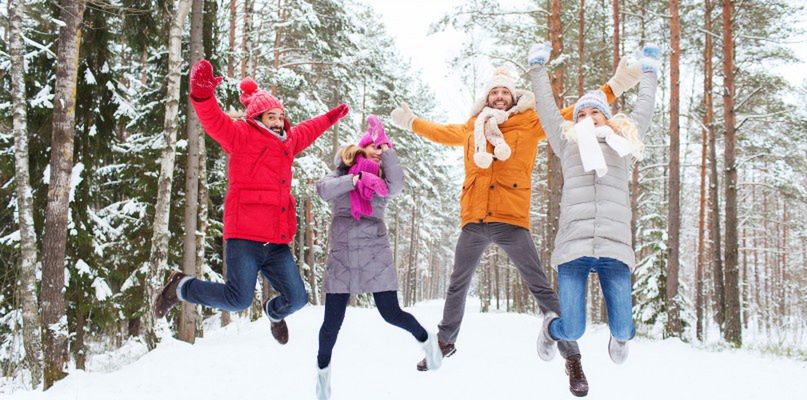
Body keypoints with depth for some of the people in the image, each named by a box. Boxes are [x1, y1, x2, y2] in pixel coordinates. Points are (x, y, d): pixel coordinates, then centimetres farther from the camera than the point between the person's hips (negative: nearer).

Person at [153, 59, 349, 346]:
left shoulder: (288, 142, 21)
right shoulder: (242, 136, 1)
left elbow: (307, 131, 41)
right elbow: (214, 121, -16)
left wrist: (331, 117, 53)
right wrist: (202, 93, -34)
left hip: (277, 243, 7)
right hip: (245, 238, -7)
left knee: (296, 298, 2)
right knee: (239, 299, -15)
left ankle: (274, 311, 39)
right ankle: (181, 287, 10)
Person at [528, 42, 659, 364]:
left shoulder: (622, 143, 25)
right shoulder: (568, 142, 23)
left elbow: (645, 107, 37)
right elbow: (546, 106, 31)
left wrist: (649, 71, 48)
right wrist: (537, 67, 40)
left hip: (614, 246, 1)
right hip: (573, 246, -1)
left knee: (622, 329, -7)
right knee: (572, 331, -7)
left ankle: (621, 337, 32)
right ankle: (551, 326, 31)